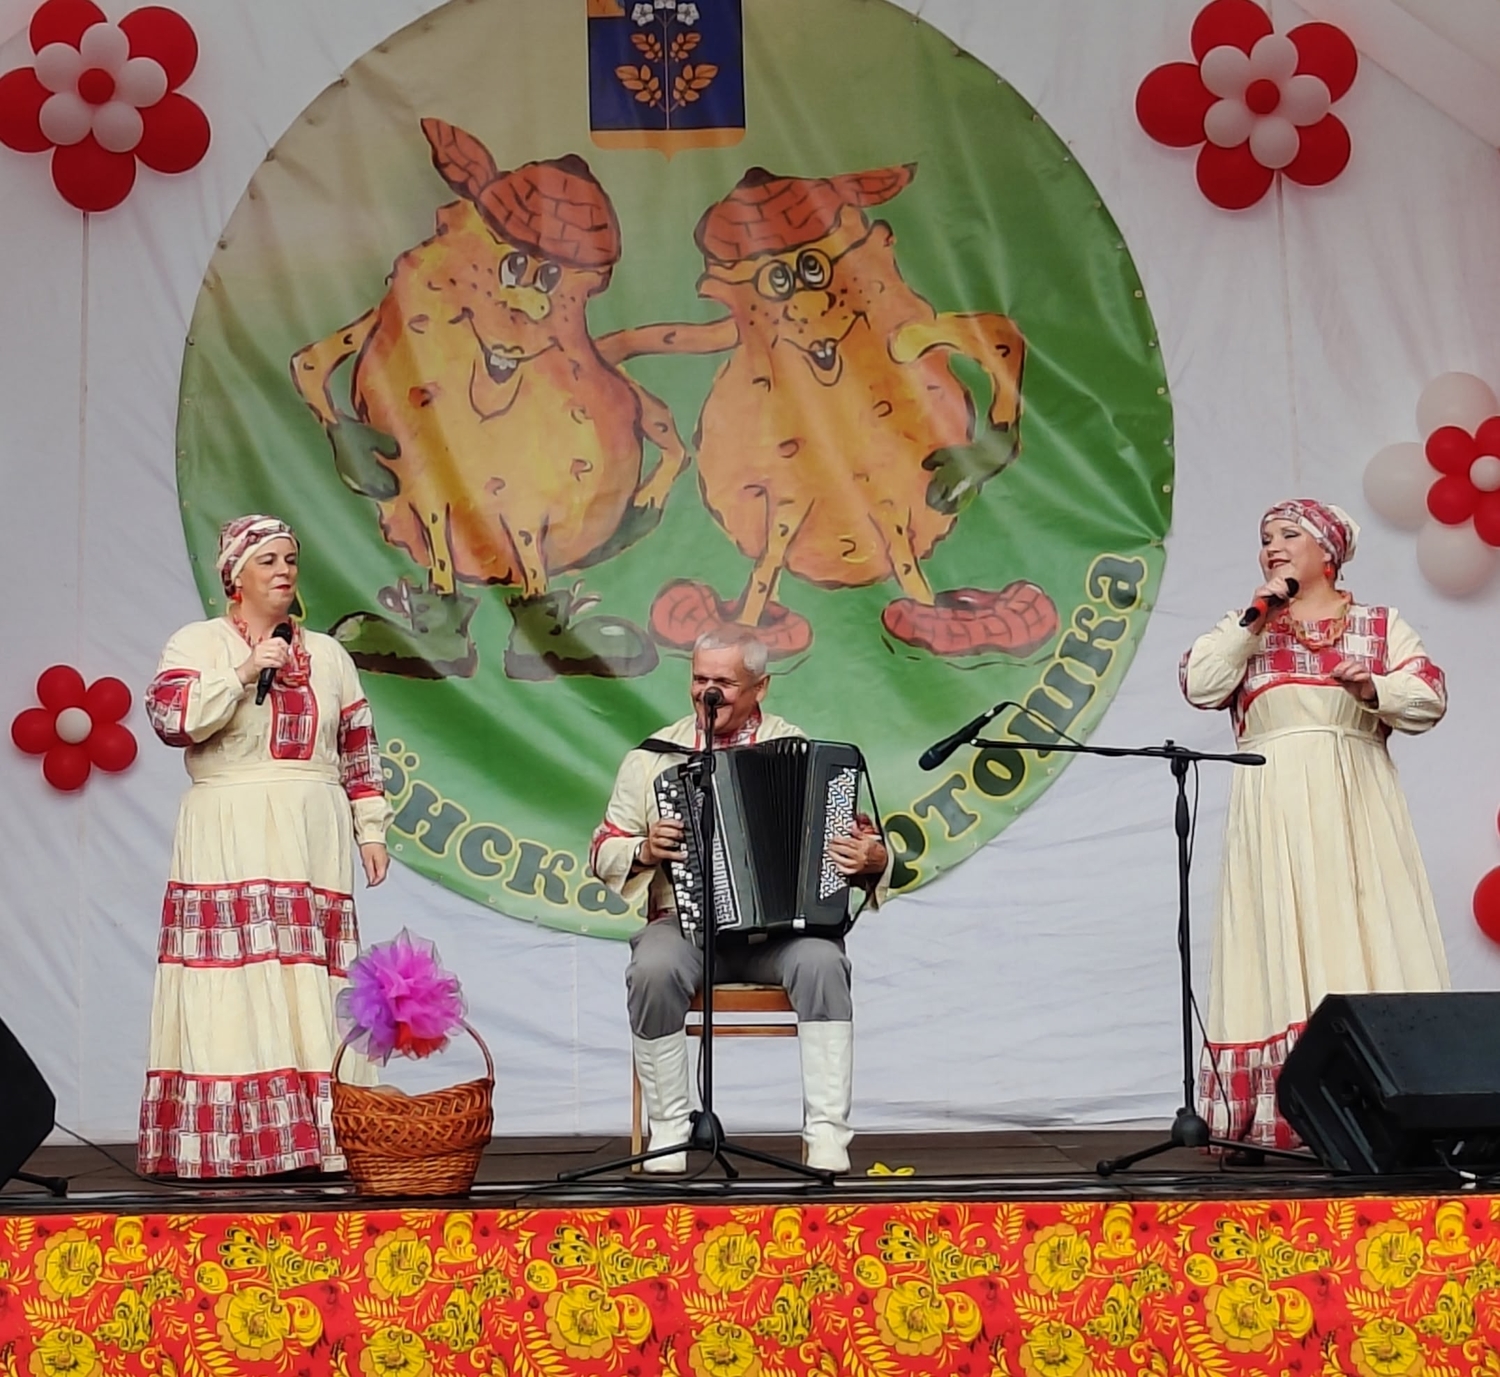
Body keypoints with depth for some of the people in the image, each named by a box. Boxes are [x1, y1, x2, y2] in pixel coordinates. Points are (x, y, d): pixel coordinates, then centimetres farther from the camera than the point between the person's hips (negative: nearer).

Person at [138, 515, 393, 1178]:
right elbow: (170, 716, -10)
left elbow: (359, 749, 17)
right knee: (237, 982, -9)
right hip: (229, 842, -3)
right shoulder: (198, 643, 6)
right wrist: (244, 673, -13)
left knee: (313, 985, -2)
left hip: (313, 843, 3)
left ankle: (318, 1135, -1)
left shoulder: (328, 654, 17)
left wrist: (371, 829, 11)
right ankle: (229, 1142, -8)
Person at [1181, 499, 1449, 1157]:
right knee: (1280, 950, -6)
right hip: (1275, 812, 0)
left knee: (1366, 940, -7)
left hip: (1357, 806, 0)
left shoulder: (1381, 625, 13)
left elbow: (1430, 700, 3)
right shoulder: (1246, 629, 16)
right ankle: (1266, 1121, -7)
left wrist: (1375, 688, -15)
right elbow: (1199, 686, 0)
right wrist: (1253, 622, -4)